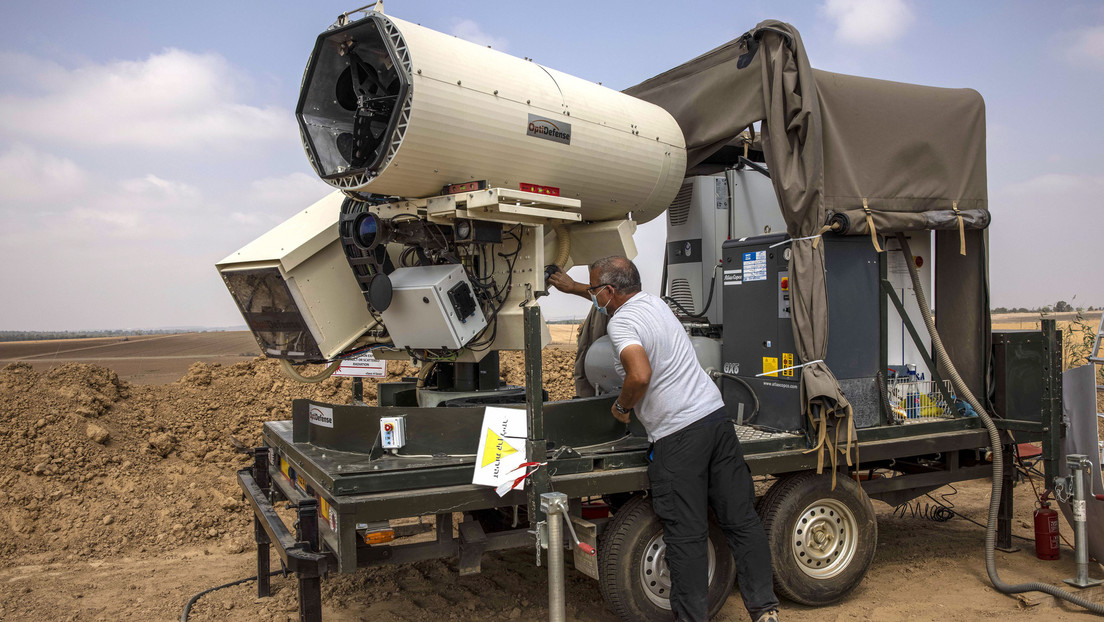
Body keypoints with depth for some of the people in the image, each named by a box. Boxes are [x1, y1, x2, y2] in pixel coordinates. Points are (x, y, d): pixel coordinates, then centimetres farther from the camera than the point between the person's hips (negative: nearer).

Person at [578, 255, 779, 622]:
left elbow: (640, 375, -28)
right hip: (716, 416, 9)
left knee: (686, 537, 1)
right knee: (742, 519, 10)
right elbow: (612, 299, 37)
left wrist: (622, 406, -8)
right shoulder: (653, 301, 15)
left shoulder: (620, 322, -11)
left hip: (678, 436, -8)